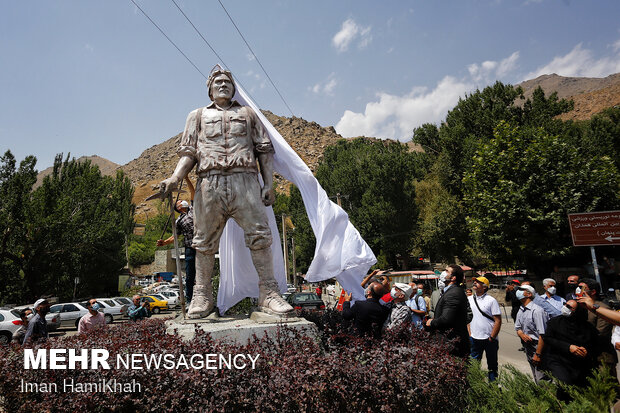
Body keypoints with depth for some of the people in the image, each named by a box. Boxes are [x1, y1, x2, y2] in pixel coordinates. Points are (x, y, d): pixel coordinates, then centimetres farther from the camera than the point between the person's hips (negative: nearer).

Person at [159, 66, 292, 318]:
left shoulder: (248, 114, 24)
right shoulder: (198, 116, 25)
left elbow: (265, 150, 16)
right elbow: (189, 152, 16)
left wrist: (269, 184, 4)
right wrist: (175, 178, -4)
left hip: (245, 180, 0)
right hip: (210, 183, 1)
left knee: (259, 235, -9)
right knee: (205, 241, 0)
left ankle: (268, 294, -4)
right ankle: (202, 298, 10)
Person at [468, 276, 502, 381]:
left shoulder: (491, 300, -8)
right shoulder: (469, 299, 4)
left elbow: (498, 321, -9)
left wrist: (492, 338, -12)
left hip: (489, 339, -3)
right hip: (474, 338, 3)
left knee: (492, 365, 11)